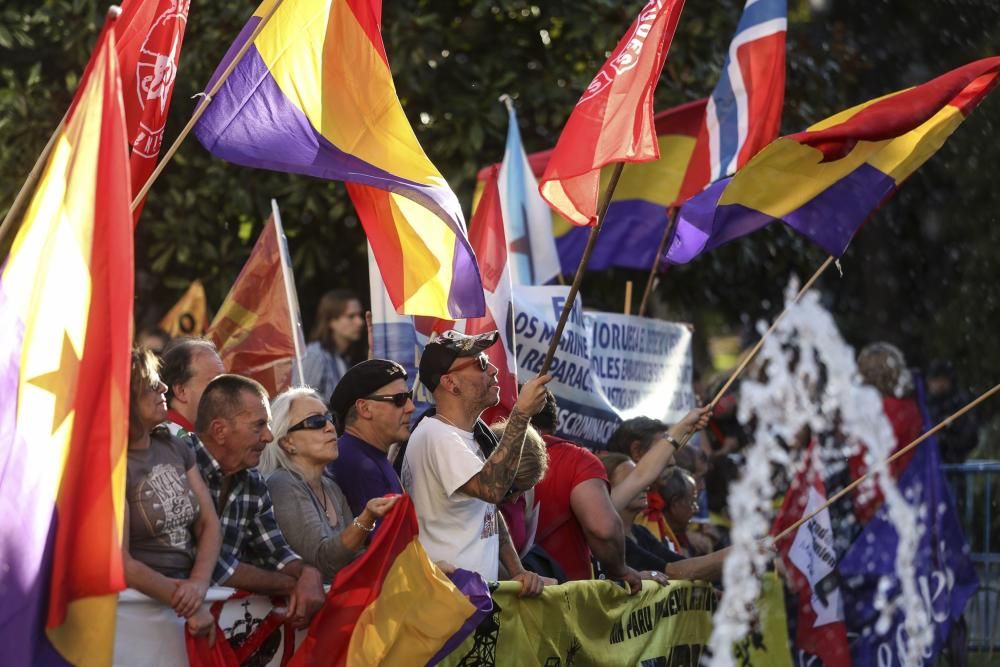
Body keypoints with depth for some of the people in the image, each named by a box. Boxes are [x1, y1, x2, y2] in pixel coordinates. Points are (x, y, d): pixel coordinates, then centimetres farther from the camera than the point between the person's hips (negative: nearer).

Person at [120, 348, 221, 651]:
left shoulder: (176, 448, 13)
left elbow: (209, 524, 8)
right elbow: (121, 564, -14)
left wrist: (199, 583, -11)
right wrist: (187, 606, -19)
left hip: (185, 591, 6)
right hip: (139, 601, -6)